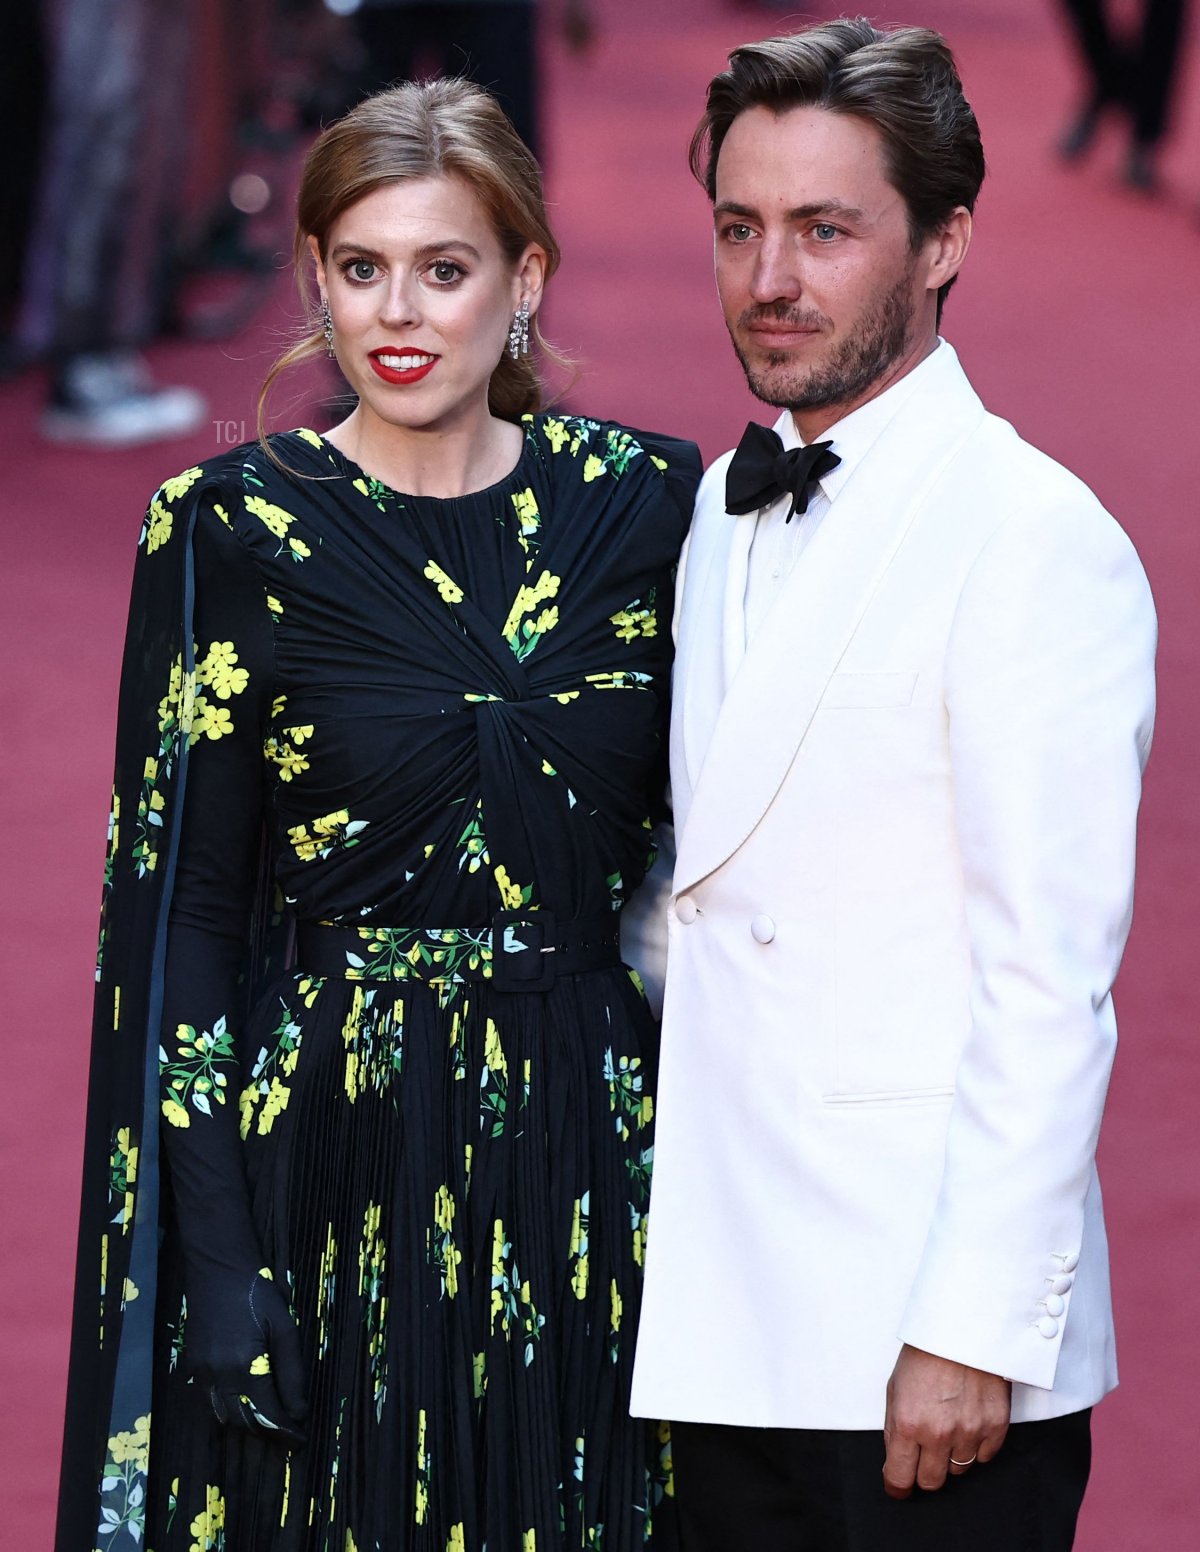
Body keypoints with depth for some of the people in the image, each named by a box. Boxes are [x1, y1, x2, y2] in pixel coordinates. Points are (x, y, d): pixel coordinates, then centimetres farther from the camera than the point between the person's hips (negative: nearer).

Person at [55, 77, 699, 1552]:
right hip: (325, 1156, -2)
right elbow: (177, 905, -5)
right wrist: (216, 1255, -11)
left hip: (592, 1162, 2)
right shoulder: (230, 529, -5)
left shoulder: (645, 503, 2)